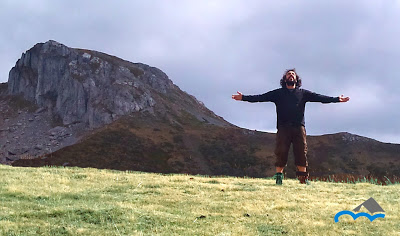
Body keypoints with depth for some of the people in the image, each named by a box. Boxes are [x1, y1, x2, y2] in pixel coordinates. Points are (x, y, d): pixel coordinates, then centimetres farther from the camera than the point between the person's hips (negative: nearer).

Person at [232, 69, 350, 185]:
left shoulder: (303, 93, 19)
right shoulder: (278, 93, 17)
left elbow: (319, 97, 12)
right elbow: (261, 97, 10)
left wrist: (336, 99, 3)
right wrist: (243, 97, 0)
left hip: (299, 126, 1)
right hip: (283, 127, -1)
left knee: (301, 152, -5)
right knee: (281, 152, -7)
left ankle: (303, 178, -1)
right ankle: (279, 177, -1)